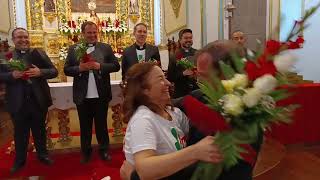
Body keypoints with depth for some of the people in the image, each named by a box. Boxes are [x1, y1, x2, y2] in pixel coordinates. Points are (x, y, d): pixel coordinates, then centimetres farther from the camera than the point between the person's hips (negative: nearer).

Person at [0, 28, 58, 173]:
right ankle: (19, 160, 33)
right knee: (20, 133, 15)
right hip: (17, 103, 0)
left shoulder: (39, 53, 0)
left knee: (40, 130, 16)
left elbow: (54, 71, -3)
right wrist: (12, 75, -20)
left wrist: (40, 72, -21)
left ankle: (43, 155, 35)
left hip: (38, 100, 0)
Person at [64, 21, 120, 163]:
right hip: (82, 96, 1)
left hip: (101, 95, -1)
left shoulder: (106, 48, 2)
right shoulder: (73, 49, 4)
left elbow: (116, 66, -3)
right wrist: (80, 68, -18)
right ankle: (86, 152, 32)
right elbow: (67, 70, 1)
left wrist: (100, 66, -17)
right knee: (85, 126, 15)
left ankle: (104, 150, 30)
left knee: (101, 125, 14)